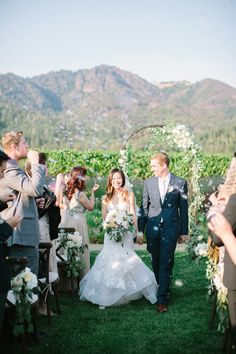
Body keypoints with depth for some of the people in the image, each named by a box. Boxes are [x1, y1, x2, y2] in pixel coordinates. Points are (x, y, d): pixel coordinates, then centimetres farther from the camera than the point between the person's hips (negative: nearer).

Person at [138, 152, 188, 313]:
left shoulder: (180, 183, -2)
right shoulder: (149, 182, 5)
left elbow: (184, 208, 3)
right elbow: (144, 207, 10)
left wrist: (184, 231, 3)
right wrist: (140, 229, 8)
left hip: (170, 229, -3)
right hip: (153, 228, 3)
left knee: (166, 263, -5)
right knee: (156, 262, 12)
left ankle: (162, 299, -2)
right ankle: (163, 289, 31)